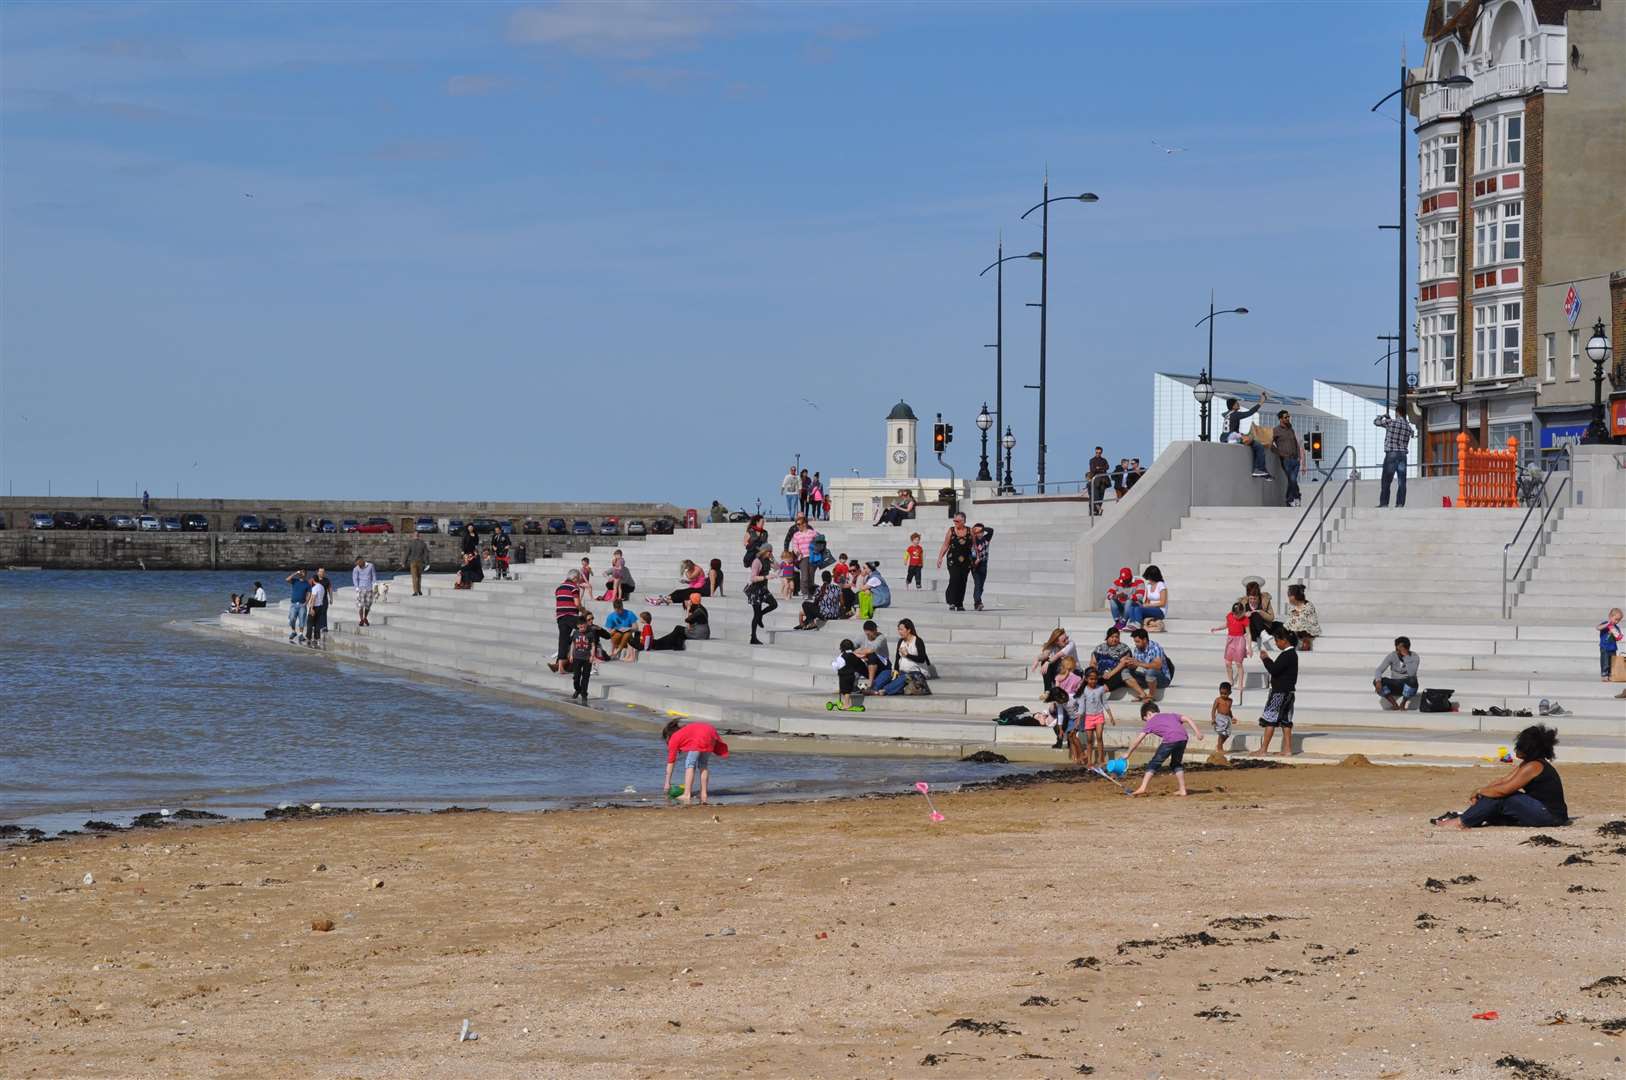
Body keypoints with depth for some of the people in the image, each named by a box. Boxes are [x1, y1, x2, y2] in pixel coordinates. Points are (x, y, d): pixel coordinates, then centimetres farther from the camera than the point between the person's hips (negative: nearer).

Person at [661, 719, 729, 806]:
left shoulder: (673, 739, 19)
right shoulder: (685, 730, 39)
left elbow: (670, 762, 20)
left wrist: (667, 783, 25)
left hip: (701, 738, -7)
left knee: (689, 764, 2)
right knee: (703, 764, 20)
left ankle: (687, 795, -7)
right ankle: (704, 794, 18)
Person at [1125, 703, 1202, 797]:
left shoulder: (1151, 722, 21)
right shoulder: (1171, 715, 33)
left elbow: (1138, 740, 20)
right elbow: (1187, 719, 21)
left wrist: (1128, 754, 28)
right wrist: (1197, 732, 17)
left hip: (1170, 740, -5)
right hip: (1183, 738, 5)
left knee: (1154, 764, 6)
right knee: (1176, 764, 25)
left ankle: (1143, 788, -2)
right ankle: (1182, 790, 20)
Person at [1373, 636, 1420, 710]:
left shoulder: (1414, 657, -14)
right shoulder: (1392, 656, -8)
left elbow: (1411, 673, -30)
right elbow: (1379, 670, -16)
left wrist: (1406, 656, -30)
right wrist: (1378, 681, -37)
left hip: (1408, 687, -2)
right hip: (1394, 686, 2)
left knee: (1412, 680, -38)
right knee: (1376, 681, -25)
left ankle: (1403, 704, -16)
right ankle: (1394, 704, -14)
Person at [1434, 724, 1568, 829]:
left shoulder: (1534, 766, -18)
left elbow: (1502, 790, -18)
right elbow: (1504, 781, 15)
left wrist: (1480, 792, -4)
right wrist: (1481, 792, 4)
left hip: (1550, 816, -10)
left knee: (1499, 798, -12)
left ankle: (1462, 822, -7)